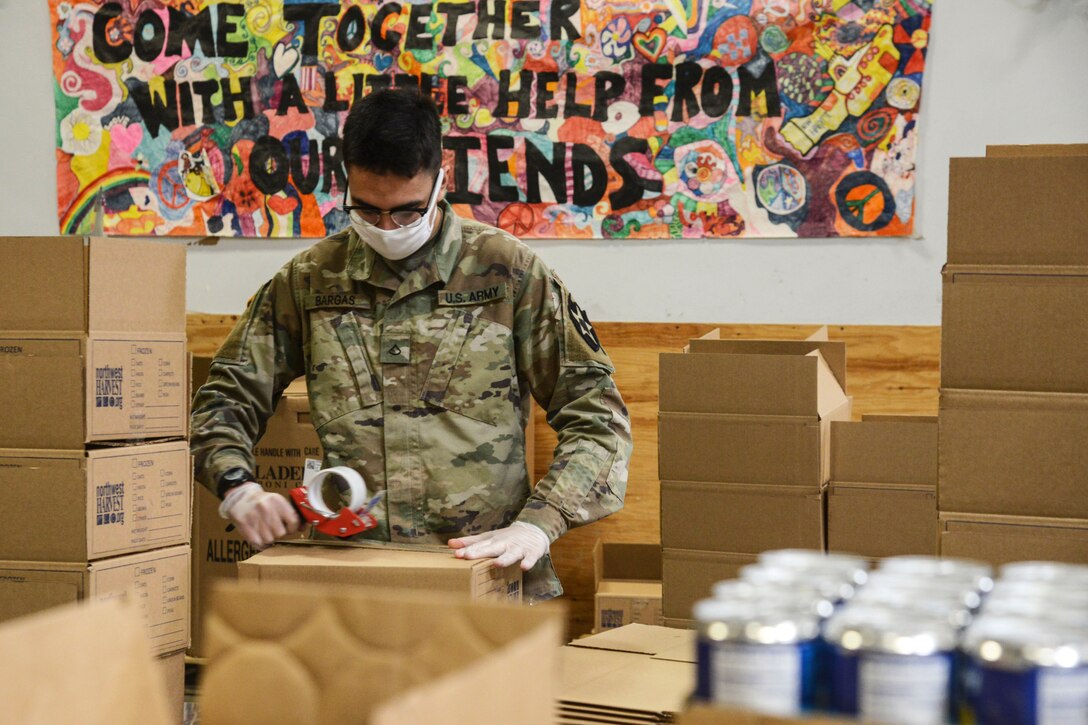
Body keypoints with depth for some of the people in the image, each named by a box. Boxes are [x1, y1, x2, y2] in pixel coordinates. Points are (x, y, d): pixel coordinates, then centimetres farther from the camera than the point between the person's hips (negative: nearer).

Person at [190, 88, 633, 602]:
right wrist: (236, 487, -1)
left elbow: (597, 414, 4)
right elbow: (225, 399, 19)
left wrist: (538, 524, -10)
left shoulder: (507, 271, 5)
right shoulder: (310, 281, 12)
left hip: (489, 577, -2)